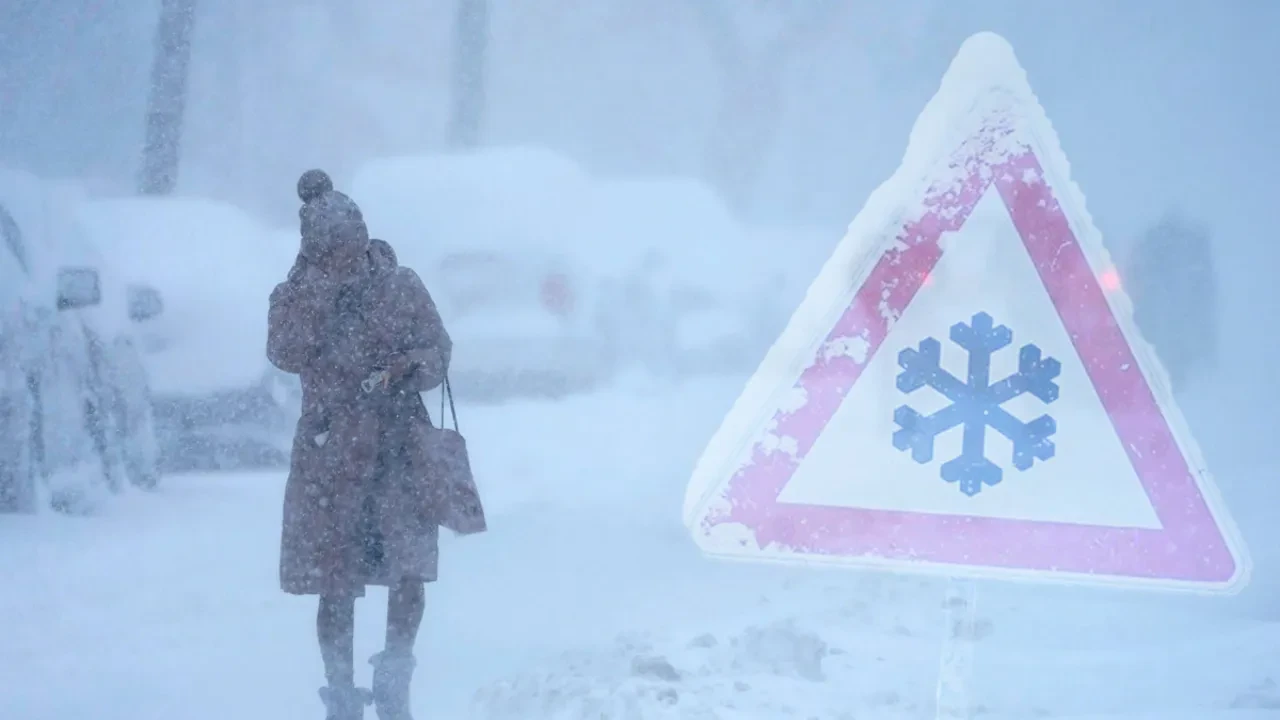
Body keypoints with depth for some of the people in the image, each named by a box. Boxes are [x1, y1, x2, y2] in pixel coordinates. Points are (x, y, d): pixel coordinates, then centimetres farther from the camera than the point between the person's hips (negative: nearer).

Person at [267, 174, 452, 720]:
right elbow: (286, 355, -16)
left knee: (410, 572, -7)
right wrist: (315, 283, -18)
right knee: (336, 584, 1)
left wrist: (408, 368, -13)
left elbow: (438, 348, 9)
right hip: (331, 454, -1)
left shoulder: (401, 286, 4)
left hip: (401, 448, 1)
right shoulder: (296, 297, 1)